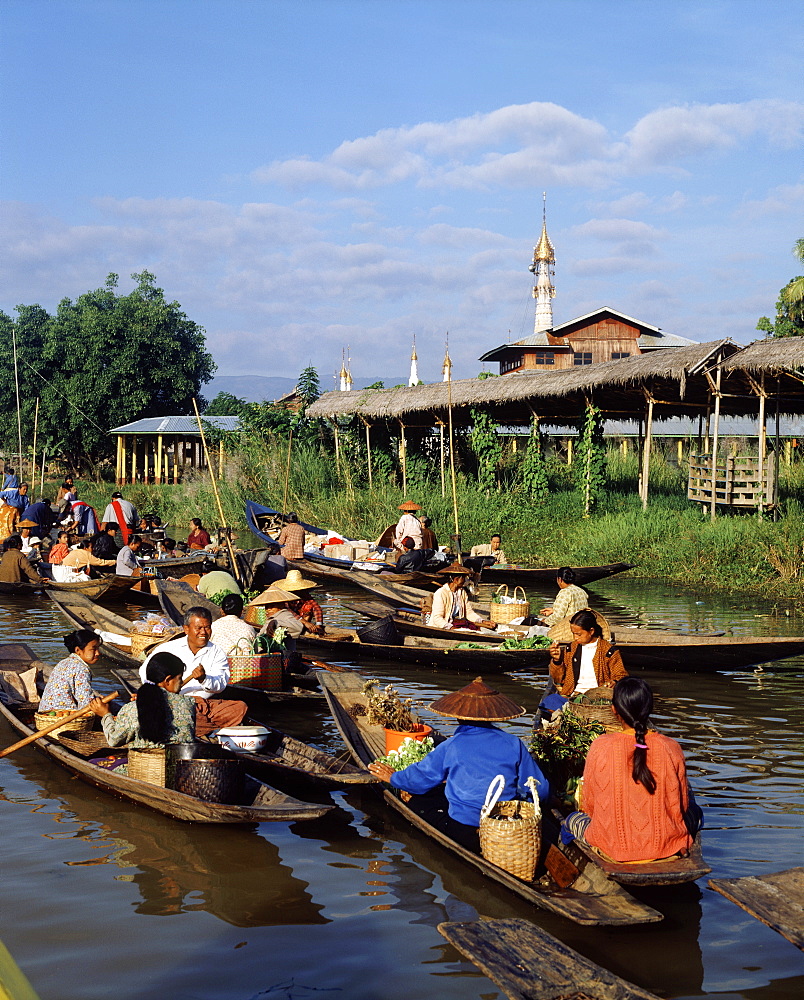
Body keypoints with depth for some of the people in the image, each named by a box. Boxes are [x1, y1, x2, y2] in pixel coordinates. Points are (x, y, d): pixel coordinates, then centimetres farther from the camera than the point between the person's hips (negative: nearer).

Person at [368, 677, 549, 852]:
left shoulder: (451, 746, -6)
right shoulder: (513, 744, -2)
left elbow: (420, 777, 8)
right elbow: (540, 790, 3)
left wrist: (393, 777, 28)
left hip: (465, 835, -4)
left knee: (417, 803, 15)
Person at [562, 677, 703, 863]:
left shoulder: (600, 747, -14)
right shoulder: (670, 748, -11)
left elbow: (588, 805, -3)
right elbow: (680, 805, 0)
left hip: (612, 846, -2)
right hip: (666, 845, 2)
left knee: (571, 821, 30)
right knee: (695, 813, 33)